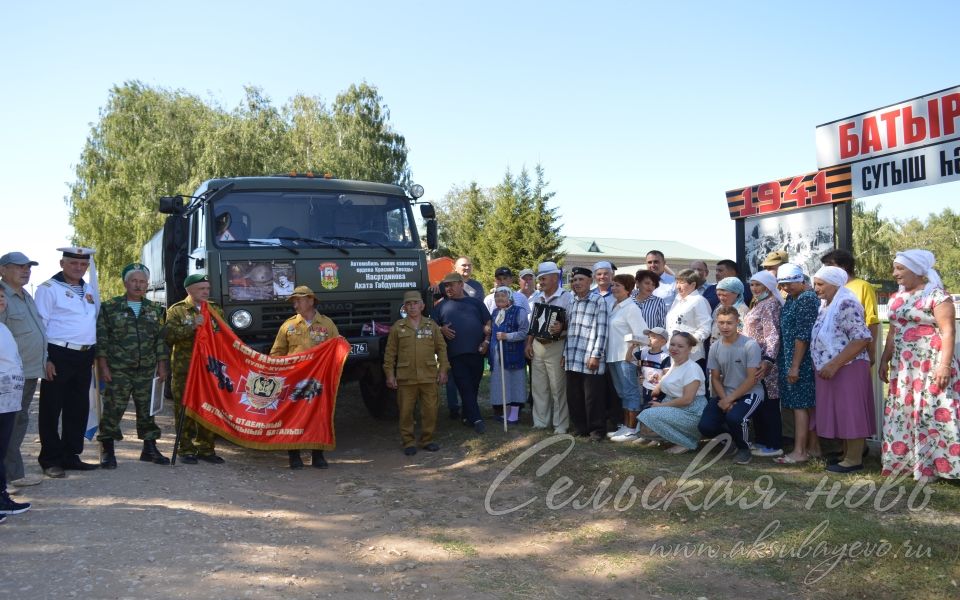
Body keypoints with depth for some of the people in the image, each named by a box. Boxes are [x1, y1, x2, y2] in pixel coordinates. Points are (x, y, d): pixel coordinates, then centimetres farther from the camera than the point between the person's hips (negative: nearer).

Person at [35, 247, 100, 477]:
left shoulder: (89, 288, 16)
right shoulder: (49, 288, -5)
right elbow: (40, 325, -9)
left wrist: (95, 353, 12)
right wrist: (45, 359, -15)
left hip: (84, 356, 7)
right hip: (59, 356, -7)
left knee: (79, 408, 11)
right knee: (52, 409, 1)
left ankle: (71, 455, 21)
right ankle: (50, 459, 9)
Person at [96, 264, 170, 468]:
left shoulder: (155, 310, 11)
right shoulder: (110, 307, 0)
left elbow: (160, 339, 13)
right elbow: (101, 338, -2)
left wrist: (161, 365, 8)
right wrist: (103, 365, -8)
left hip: (146, 370, 4)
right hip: (117, 370, -3)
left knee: (147, 409, 9)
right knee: (113, 409, -1)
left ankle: (149, 449, 19)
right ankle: (107, 451, 10)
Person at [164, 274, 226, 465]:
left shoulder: (216, 309, 15)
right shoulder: (176, 311, 4)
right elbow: (168, 334, -11)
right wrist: (191, 326, -19)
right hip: (184, 370, -3)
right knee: (185, 410, 0)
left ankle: (206, 449, 16)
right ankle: (187, 449, 10)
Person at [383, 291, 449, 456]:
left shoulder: (432, 325, 7)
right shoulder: (397, 327, 3)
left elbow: (441, 348, 9)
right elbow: (390, 352, 5)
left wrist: (443, 369, 3)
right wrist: (389, 374, 0)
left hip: (429, 376, 1)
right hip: (406, 377, -1)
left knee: (430, 410, 4)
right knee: (406, 411, 3)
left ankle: (427, 440, 19)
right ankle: (408, 442, 16)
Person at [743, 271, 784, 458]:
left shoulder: (770, 304, -12)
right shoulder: (757, 304, 17)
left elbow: (773, 335, -21)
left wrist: (768, 360, -29)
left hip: (763, 361, -10)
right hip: (753, 360, 10)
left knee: (768, 403, -5)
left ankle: (774, 446, 1)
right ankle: (761, 440, 21)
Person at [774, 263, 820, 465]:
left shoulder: (807, 299, -15)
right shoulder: (791, 298, 14)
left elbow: (803, 335, -19)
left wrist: (795, 365, -20)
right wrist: (787, 363, 15)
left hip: (801, 361, -9)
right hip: (790, 360, 9)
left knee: (800, 405, -6)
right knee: (807, 404, 12)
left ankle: (799, 451, -3)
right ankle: (813, 446, 19)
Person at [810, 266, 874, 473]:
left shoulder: (846, 304, -16)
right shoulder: (825, 305, 13)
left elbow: (862, 339, -23)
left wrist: (834, 365, -24)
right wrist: (825, 365, 9)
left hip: (847, 369, -9)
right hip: (831, 369, 9)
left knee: (850, 413, -3)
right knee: (841, 413, 14)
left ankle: (854, 460, 4)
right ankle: (847, 454, 23)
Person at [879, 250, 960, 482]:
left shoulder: (937, 295, -9)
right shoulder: (897, 298, 13)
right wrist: (885, 361, 17)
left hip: (930, 365, -7)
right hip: (903, 367, 8)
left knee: (932, 414, -6)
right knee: (902, 414, 9)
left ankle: (933, 464, 1)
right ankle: (904, 461, 16)